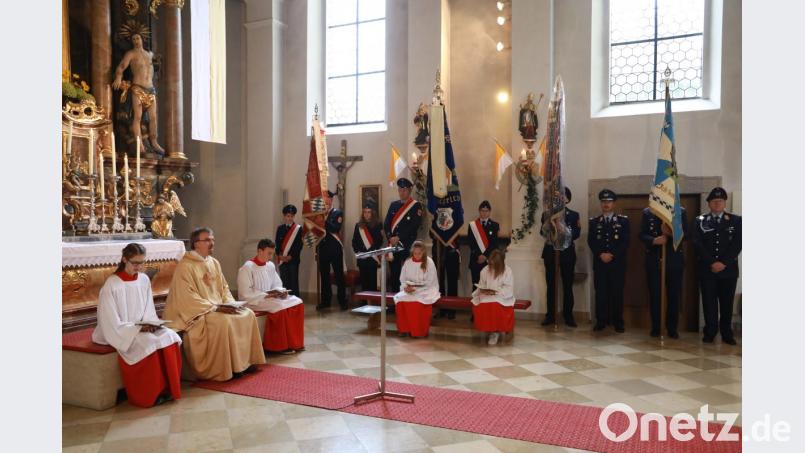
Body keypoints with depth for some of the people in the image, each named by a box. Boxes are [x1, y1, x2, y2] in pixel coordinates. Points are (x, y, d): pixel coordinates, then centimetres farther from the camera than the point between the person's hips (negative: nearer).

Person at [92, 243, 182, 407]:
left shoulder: (144, 280, 4)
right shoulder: (111, 285, -13)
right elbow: (113, 323, -15)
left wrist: (150, 324, -11)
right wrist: (138, 328, -22)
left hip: (143, 329, 6)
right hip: (120, 333, -5)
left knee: (170, 337, -20)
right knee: (150, 344, -30)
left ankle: (167, 388, -12)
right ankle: (151, 394, -14)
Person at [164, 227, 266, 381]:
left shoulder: (214, 263, 11)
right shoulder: (185, 266, -14)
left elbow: (224, 287, 17)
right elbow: (187, 297, -20)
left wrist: (230, 304, -4)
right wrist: (216, 307, -23)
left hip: (218, 308, 8)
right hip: (197, 311, -8)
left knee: (248, 315, -7)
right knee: (224, 321, -31)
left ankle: (245, 360, -2)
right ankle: (225, 370, -19)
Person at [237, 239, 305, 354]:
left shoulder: (270, 265, 8)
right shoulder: (247, 268, -15)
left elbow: (277, 285, 16)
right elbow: (245, 294, -19)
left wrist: (280, 291, -8)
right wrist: (266, 295, -24)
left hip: (270, 297, 8)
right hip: (253, 301, -8)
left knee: (297, 303, -11)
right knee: (280, 307, -31)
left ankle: (295, 342, -7)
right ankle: (280, 346, -19)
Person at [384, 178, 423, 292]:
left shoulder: (416, 205, -1)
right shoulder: (393, 205, 15)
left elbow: (414, 226, -11)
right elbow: (386, 224, 10)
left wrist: (398, 238, -13)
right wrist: (390, 238, -6)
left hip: (408, 245, -4)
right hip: (393, 245, 5)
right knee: (394, 273, 6)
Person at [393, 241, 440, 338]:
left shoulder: (429, 262, -4)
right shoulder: (408, 262, 6)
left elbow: (430, 282, -9)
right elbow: (402, 278, 8)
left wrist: (415, 287, -18)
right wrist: (406, 286, -14)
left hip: (426, 290, -3)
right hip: (410, 290, 4)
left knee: (419, 301, -35)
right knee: (400, 298, -27)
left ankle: (420, 331, -21)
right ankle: (404, 329, -17)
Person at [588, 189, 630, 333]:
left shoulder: (623, 221, 7)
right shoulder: (594, 221, 12)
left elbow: (625, 242, -2)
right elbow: (591, 242, 2)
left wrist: (612, 255, -12)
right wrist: (601, 255, -13)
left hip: (618, 263, -1)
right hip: (599, 263, 1)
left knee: (617, 292, 0)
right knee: (600, 292, 1)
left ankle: (618, 322, 8)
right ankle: (601, 321, 8)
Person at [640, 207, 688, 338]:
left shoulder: (681, 211, 5)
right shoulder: (647, 212, 6)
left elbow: (686, 234, -1)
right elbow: (642, 235, 1)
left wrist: (672, 233, -20)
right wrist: (654, 240, -18)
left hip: (674, 260, 0)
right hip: (654, 260, 0)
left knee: (674, 295, 5)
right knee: (654, 295, 5)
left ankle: (672, 328, 16)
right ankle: (655, 327, 15)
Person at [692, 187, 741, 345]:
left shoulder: (736, 220, 7)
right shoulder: (700, 221, 7)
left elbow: (737, 244, -2)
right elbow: (698, 244, -3)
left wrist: (723, 263, -13)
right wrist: (711, 263, -13)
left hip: (728, 269, 0)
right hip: (707, 270, 0)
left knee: (727, 303, 5)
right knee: (709, 302, 0)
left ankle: (727, 334, 15)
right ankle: (710, 333, 6)